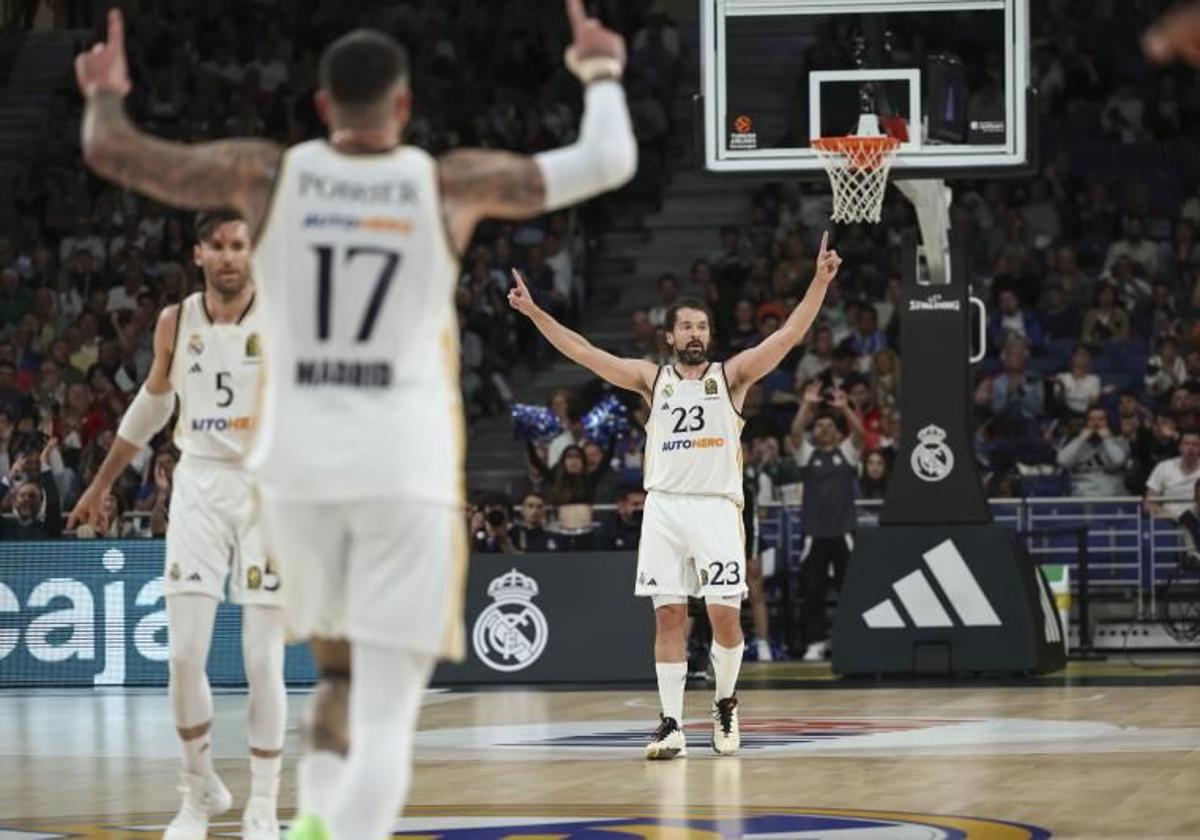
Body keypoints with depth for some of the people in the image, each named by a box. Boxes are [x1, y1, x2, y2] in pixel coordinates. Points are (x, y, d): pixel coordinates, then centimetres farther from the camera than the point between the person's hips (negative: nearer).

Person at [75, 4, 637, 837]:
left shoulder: (268, 174, 0)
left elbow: (113, 151, 2)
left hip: (299, 464, 3)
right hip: (406, 467, -3)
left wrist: (106, 95, 24)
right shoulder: (451, 184, -2)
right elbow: (608, 162, 2)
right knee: (385, 719, -5)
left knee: (340, 670, 27)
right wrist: (601, 74, 21)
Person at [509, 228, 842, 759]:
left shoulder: (732, 375, 6)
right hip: (663, 506, 2)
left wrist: (820, 283, -17)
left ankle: (725, 703, 16)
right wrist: (533, 312, 2)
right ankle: (671, 723, 1)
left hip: (716, 506, -2)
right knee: (669, 616, -2)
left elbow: (789, 335, -5)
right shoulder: (652, 380, 11)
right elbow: (582, 352, 8)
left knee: (724, 615, -7)